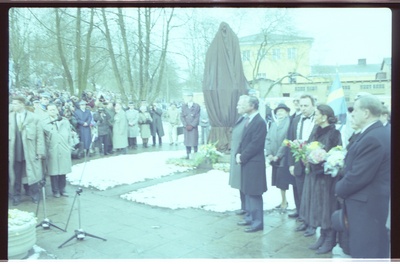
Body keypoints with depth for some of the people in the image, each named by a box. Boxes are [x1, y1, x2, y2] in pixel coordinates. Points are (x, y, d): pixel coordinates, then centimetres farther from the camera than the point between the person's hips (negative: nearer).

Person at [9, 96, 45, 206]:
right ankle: (16, 197, 25)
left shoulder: (34, 118, -5)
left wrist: (40, 151, -8)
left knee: (32, 174, 8)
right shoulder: (10, 118, 3)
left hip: (30, 152, -2)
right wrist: (8, 152, 3)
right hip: (14, 152, 2)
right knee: (15, 176, 11)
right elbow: (8, 135, 7)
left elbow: (40, 136, -4)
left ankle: (35, 195, 24)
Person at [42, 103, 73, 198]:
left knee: (63, 171, 7)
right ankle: (55, 191, 14)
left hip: (64, 151, 2)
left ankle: (62, 189, 19)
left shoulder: (65, 121, 9)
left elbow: (69, 135, 12)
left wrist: (70, 147, 7)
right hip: (52, 151, -2)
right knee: (54, 172, 2)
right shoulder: (44, 123, 0)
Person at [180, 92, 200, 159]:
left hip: (194, 127, -2)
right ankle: (188, 155, 8)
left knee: (194, 141, -2)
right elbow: (182, 116, 5)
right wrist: (185, 125, -6)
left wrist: (192, 125, -12)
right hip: (186, 127, 2)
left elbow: (197, 117, -4)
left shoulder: (196, 106, 0)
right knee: (187, 141, 3)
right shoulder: (184, 106, 9)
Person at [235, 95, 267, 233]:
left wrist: (242, 157, -14)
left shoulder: (260, 122, -17)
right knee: (247, 191, 17)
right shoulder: (248, 119, 11)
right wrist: (239, 153, 2)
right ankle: (250, 217, 29)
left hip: (254, 162, -9)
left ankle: (257, 222, 9)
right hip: (245, 161, 9)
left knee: (254, 193, -1)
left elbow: (255, 144, -19)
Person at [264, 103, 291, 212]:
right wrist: (269, 154, -4)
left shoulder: (289, 123, -10)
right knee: (279, 181, 14)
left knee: (283, 182, -1)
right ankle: (283, 200, 27)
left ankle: (284, 202, 12)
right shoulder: (273, 124, 12)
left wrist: (278, 155, -14)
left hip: (284, 158, -6)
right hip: (274, 158, 6)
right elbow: (268, 139, 8)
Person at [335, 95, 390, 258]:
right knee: (377, 249, 20)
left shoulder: (372, 139, -24)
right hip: (375, 201, 10)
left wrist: (339, 189, -7)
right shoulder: (381, 133, 9)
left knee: (363, 251, 1)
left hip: (365, 205, -10)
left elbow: (358, 176, -23)